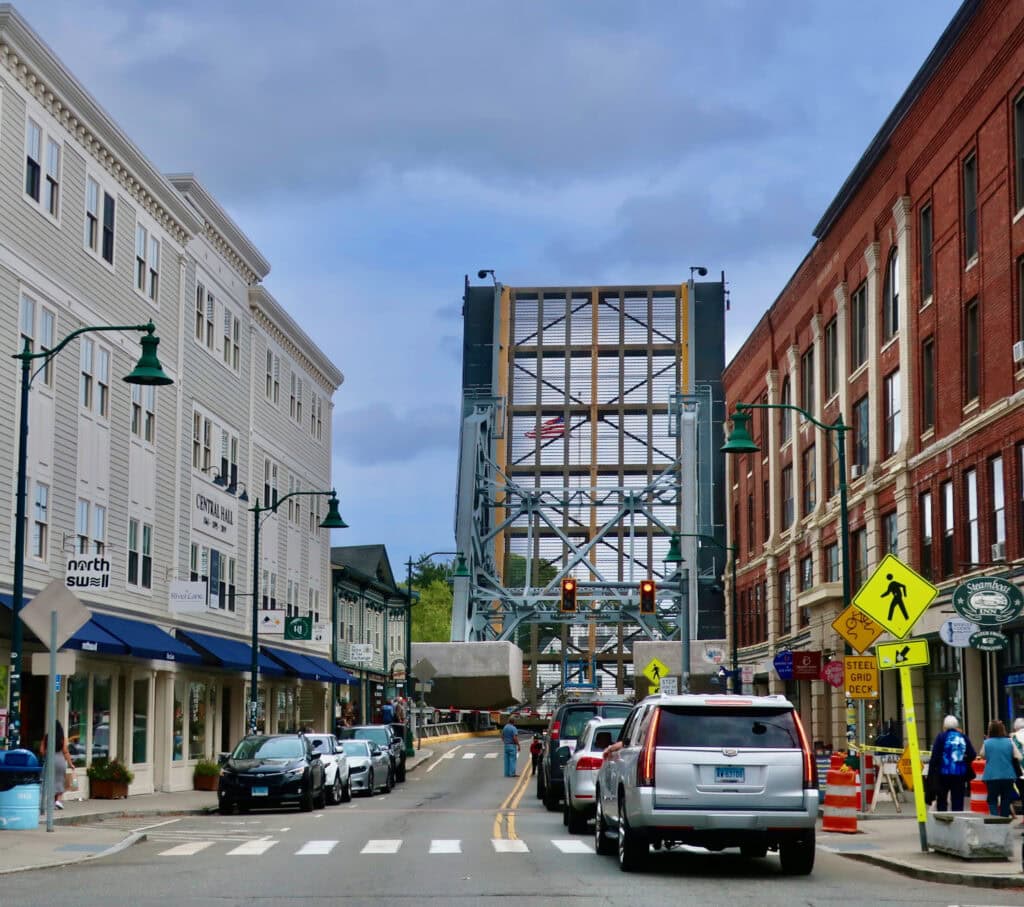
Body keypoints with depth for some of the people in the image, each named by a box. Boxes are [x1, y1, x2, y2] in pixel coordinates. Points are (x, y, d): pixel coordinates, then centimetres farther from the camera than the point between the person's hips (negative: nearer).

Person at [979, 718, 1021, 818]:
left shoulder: (987, 742, -8)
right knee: (1006, 800, 13)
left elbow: (983, 756, 9)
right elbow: (1018, 757, -4)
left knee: (992, 799, 8)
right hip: (1008, 776, 1)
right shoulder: (1009, 742, -7)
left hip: (991, 776, -1)